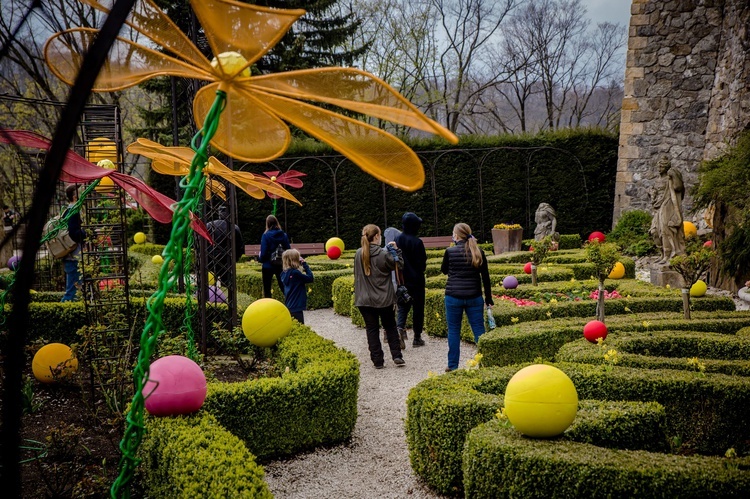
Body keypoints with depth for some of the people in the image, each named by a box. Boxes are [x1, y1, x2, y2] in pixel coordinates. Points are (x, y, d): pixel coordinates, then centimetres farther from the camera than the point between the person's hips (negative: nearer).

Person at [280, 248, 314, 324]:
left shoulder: (284, 273, 6)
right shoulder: (295, 273, -19)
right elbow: (310, 278, -14)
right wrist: (305, 265, -5)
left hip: (289, 307, 9)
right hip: (296, 307, -9)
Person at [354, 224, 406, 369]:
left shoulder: (359, 254, -3)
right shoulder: (384, 254, -15)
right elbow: (399, 265, -2)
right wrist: (396, 250, 5)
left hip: (365, 299, 2)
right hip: (384, 298, -2)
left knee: (372, 329, 9)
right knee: (390, 327, 15)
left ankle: (378, 361, 8)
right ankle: (397, 356, 8)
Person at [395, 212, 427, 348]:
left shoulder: (397, 240, -1)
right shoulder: (417, 242, -15)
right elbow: (422, 262, -13)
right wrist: (419, 271, 8)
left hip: (401, 280, 4)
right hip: (416, 280, -4)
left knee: (403, 306, 13)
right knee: (418, 308, 7)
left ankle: (400, 327, -14)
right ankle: (417, 338, 12)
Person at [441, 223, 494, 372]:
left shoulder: (450, 251, -7)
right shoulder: (478, 251, 0)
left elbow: (444, 270, 10)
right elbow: (485, 276, 4)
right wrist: (488, 298, 11)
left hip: (453, 296, -2)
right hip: (474, 297, 2)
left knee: (453, 330, 8)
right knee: (479, 330, 7)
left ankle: (453, 365, 12)